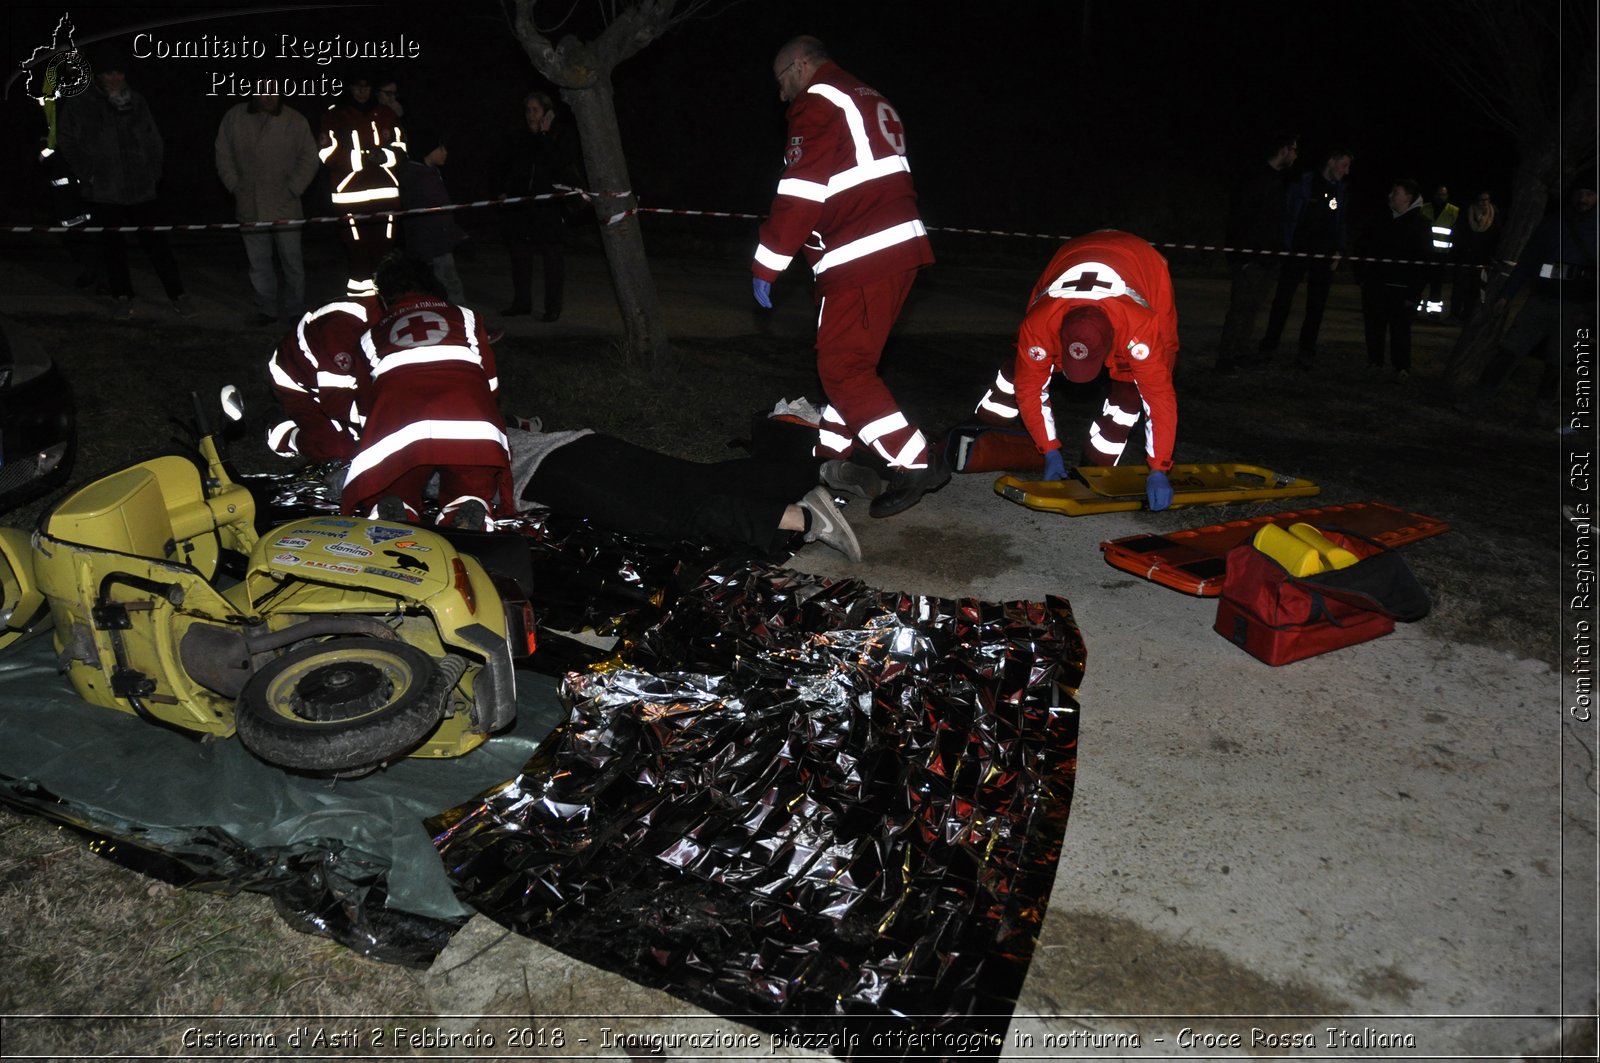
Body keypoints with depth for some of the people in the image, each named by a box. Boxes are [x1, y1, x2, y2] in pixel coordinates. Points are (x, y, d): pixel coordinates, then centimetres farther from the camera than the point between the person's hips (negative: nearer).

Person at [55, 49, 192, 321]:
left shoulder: (137, 102, 8)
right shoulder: (79, 106, 1)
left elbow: (154, 140, 12)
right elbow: (67, 143, 3)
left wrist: (153, 172, 3)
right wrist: (89, 174, -3)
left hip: (141, 188, 1)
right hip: (104, 192, -1)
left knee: (156, 240, -2)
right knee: (112, 245, 7)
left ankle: (177, 293, 4)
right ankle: (121, 296, 18)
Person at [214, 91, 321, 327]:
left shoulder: (295, 121, -1)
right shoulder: (234, 117, 5)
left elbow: (309, 158, 2)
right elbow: (223, 155, 11)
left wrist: (293, 189, -4)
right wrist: (235, 186, 2)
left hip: (285, 206, -2)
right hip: (250, 207, 2)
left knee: (291, 259, 2)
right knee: (258, 261, 7)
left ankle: (295, 309, 13)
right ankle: (266, 309, 16)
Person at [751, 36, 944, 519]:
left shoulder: (818, 104, -4)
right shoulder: (871, 103, 26)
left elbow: (800, 197, -12)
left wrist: (765, 265, -6)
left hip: (860, 260, -10)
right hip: (900, 246, 10)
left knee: (842, 369, -8)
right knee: (850, 360, 17)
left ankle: (916, 464, -12)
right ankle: (829, 456, 26)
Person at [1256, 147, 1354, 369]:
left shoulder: (1340, 190, 12)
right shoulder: (1303, 182, -2)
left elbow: (1340, 223, 16)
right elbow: (1287, 212, -2)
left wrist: (1338, 251, 6)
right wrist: (1285, 244, -8)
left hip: (1324, 256, 4)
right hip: (1298, 251, -4)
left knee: (1316, 305, 3)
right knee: (1283, 299, -2)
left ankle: (1307, 351, 7)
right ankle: (1268, 345, 5)